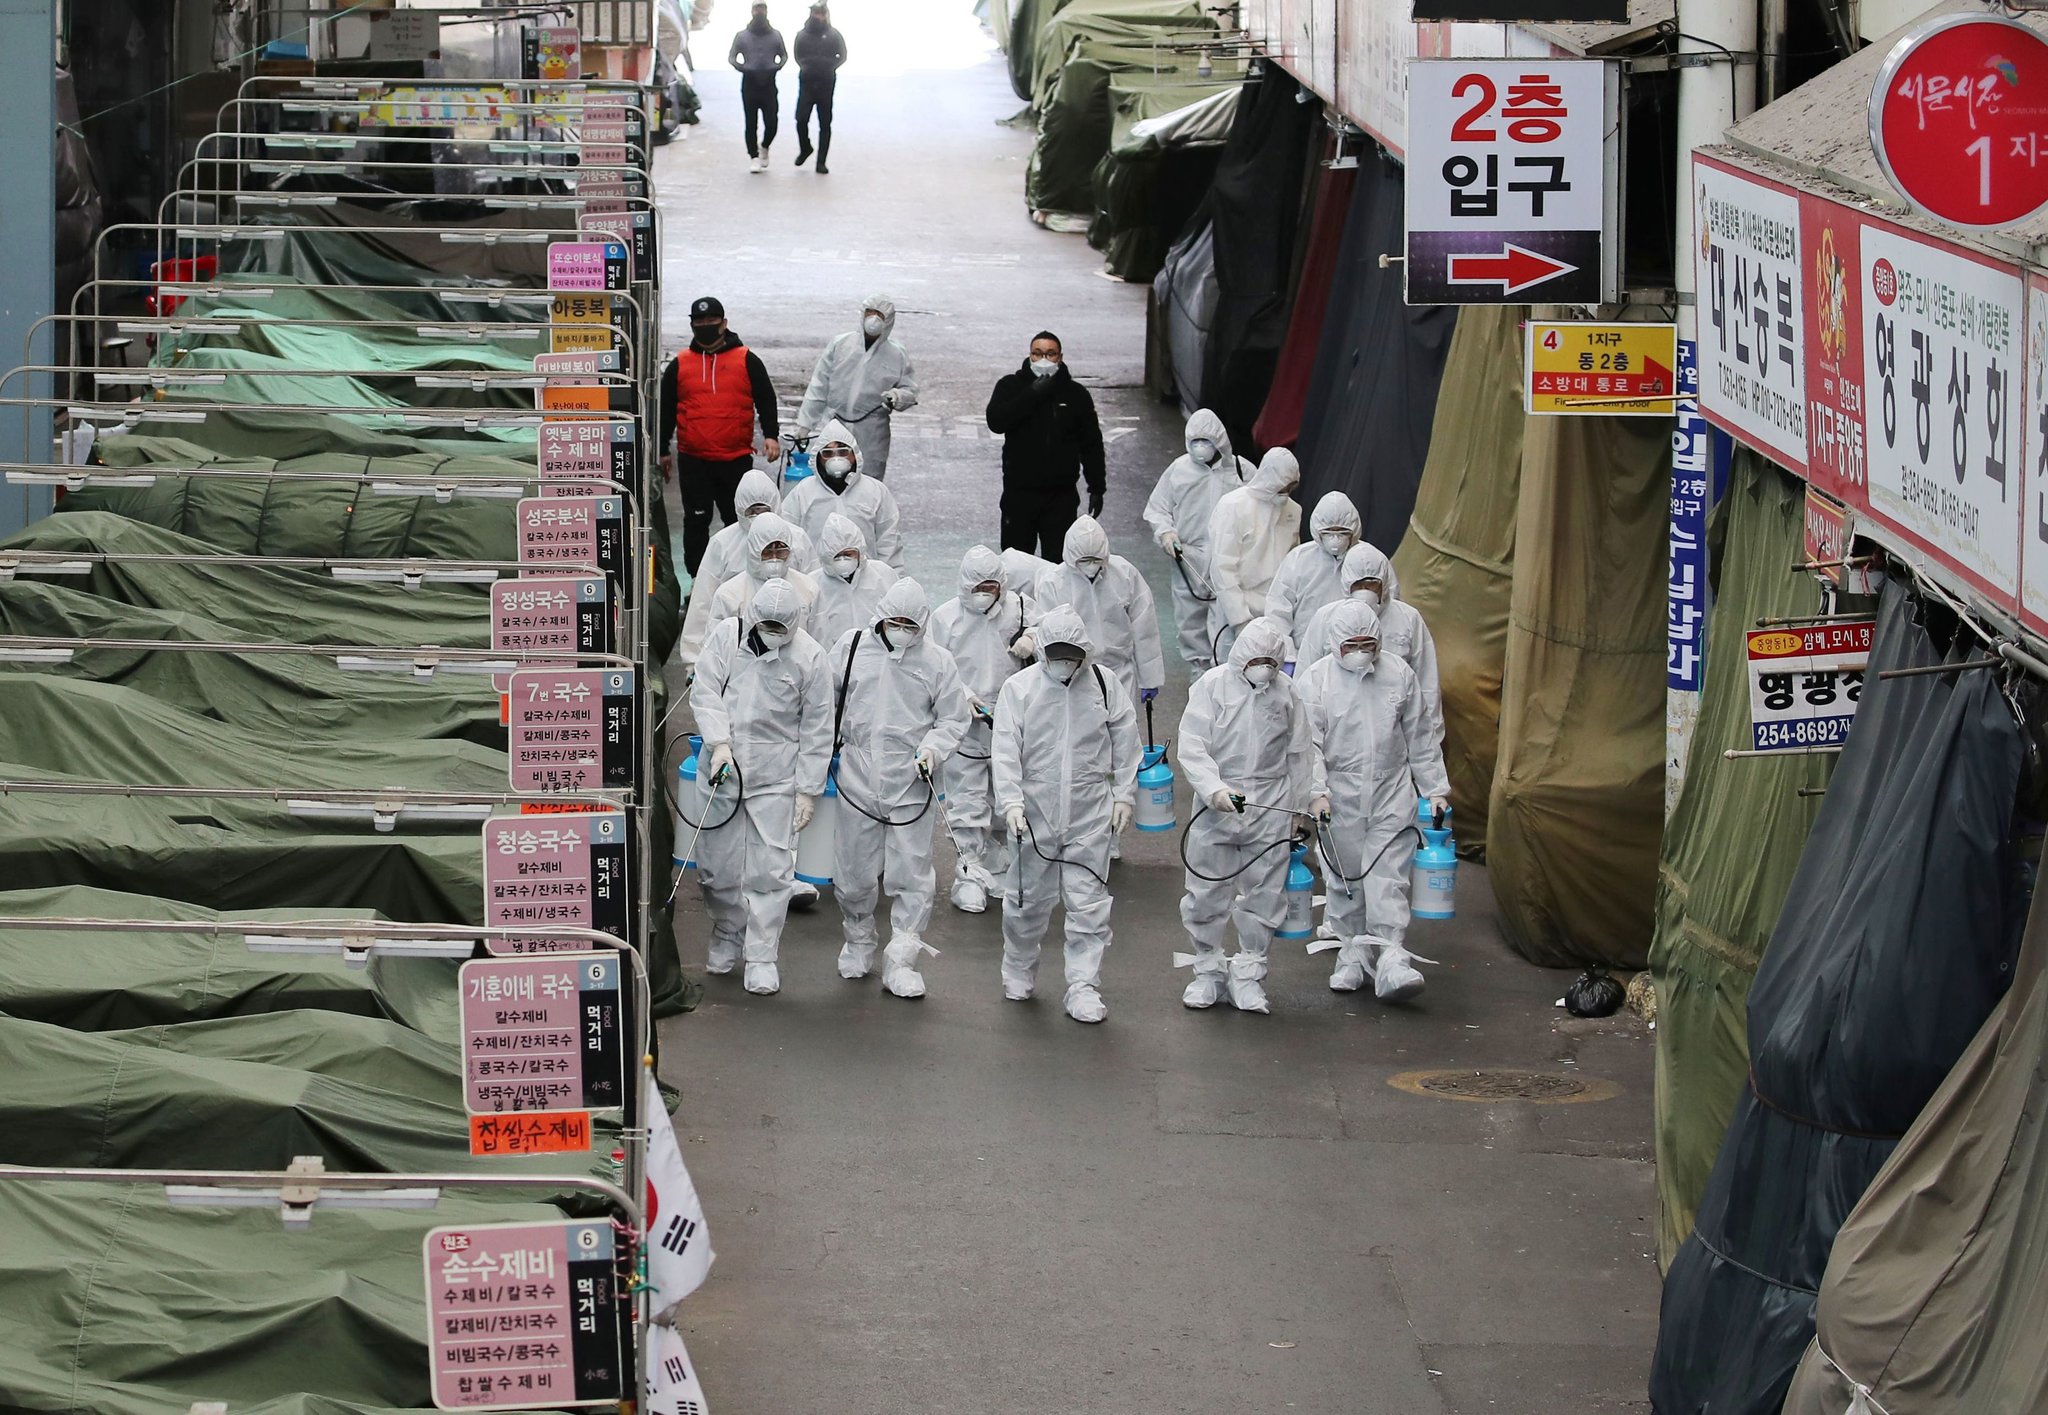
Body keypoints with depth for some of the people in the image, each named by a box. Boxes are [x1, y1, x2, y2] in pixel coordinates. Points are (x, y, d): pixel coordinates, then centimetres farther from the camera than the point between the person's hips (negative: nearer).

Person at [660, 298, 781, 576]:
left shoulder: (747, 361, 5)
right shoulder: (679, 365, 9)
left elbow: (765, 400, 4)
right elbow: (665, 410, 15)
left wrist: (771, 435, -10)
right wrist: (661, 452, 15)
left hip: (737, 459, -1)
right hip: (693, 460, 1)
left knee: (739, 521, 5)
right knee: (696, 522, 3)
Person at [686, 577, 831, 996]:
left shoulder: (808, 656, -4)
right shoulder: (727, 636, 0)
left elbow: (816, 729, 0)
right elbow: (705, 692, -3)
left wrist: (808, 789, -1)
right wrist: (720, 742, -17)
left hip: (776, 777, -2)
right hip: (723, 771, 2)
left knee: (770, 871, -5)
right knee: (718, 865, 9)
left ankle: (762, 957, 5)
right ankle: (726, 936, 32)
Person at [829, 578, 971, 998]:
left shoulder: (937, 662, 0)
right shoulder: (852, 647, 3)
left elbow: (953, 719, 5)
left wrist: (933, 749, -12)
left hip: (912, 783, -1)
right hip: (858, 777, 1)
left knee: (911, 875, -3)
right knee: (854, 872, 10)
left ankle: (901, 963, 4)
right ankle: (859, 942, 35)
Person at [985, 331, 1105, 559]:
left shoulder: (1076, 394, 5)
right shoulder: (1010, 386, 2)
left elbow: (1092, 444, 9)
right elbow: (996, 422, -16)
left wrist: (1096, 488, 5)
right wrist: (1031, 395, -19)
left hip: (1061, 495, 0)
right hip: (1019, 493, 0)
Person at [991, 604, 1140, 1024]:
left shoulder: (1104, 684, 1)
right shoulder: (1019, 688, -4)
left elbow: (1125, 741, 10)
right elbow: (1005, 751, -7)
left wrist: (1124, 794, 7)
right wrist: (1011, 801, -16)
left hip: (1090, 816, 0)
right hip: (1035, 813, 0)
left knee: (1088, 903, -1)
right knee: (1029, 898, 12)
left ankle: (1084, 988, 4)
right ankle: (1019, 971, 33)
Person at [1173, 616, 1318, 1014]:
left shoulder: (1285, 690, 6)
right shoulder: (1212, 685, -3)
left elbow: (1299, 752, 16)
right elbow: (1192, 747, -9)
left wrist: (1306, 801, 18)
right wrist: (1215, 789, -22)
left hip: (1270, 806, 2)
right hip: (1216, 805, -2)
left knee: (1263, 894, 4)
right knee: (1208, 892, 4)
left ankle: (1248, 974, 15)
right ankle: (1209, 970, 20)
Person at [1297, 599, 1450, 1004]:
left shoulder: (1399, 675, 3)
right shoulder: (1315, 681, -3)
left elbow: (1420, 738, 11)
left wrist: (1435, 788, 12)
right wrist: (1316, 791, -19)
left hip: (1391, 795, 0)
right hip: (1340, 799, 0)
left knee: (1388, 879, -8)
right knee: (1345, 879, 8)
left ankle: (1392, 962, -14)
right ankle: (1352, 953, 23)